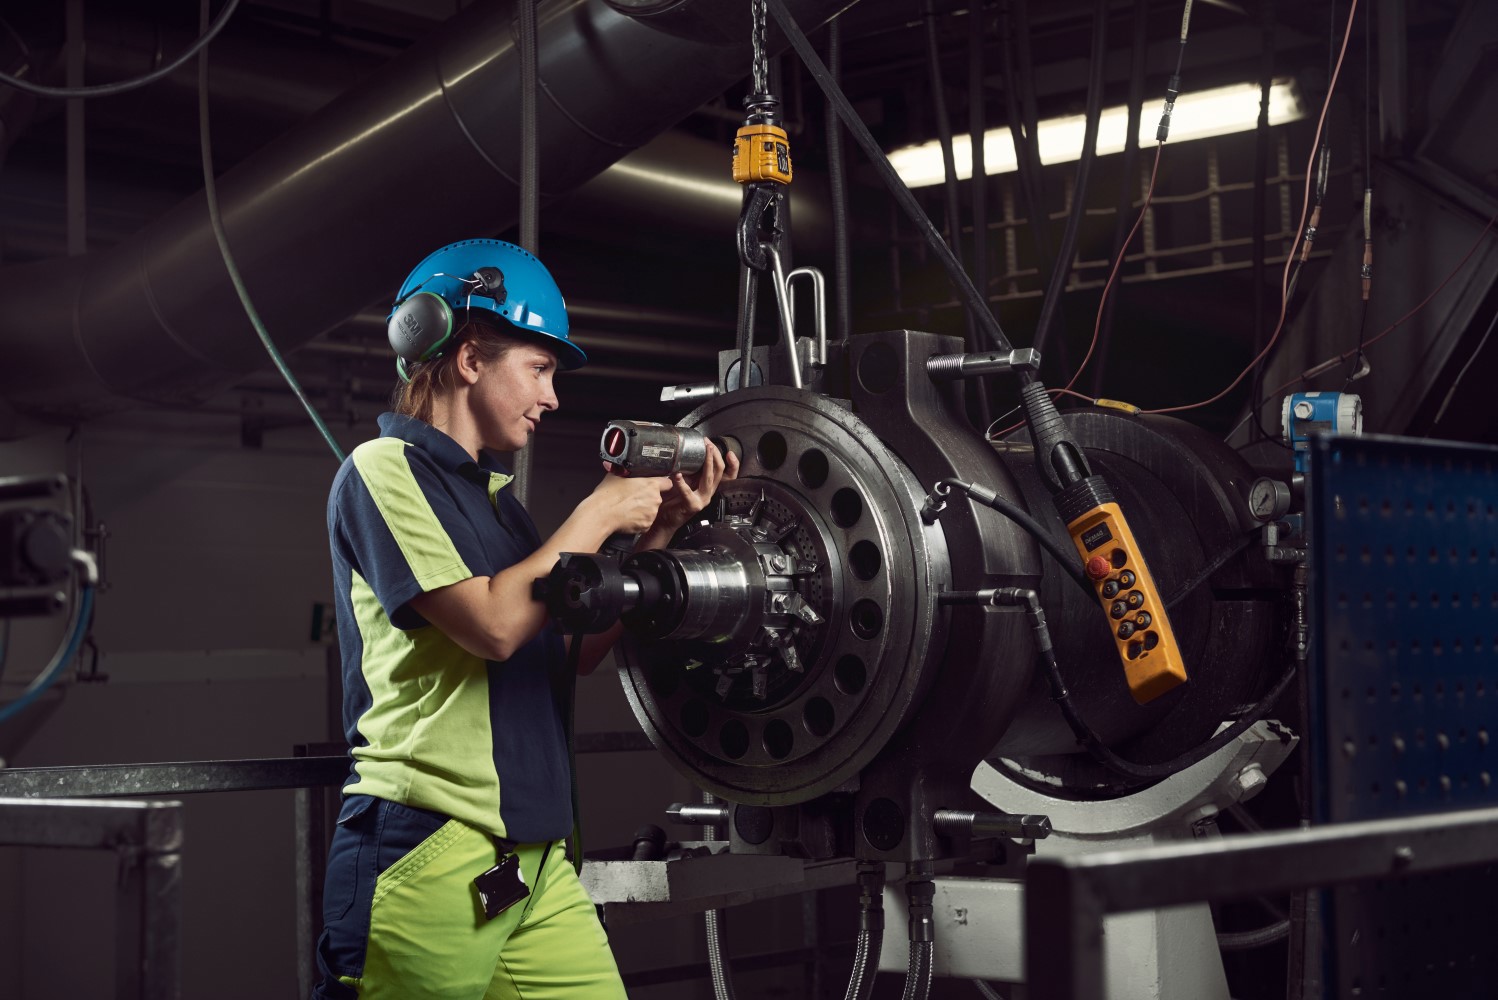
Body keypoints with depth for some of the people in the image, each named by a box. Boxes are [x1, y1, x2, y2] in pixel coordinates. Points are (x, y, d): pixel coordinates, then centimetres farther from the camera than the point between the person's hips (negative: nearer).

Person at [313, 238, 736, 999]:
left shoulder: (493, 496, 20)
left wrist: (657, 530, 13)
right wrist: (599, 514, -5)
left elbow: (571, 656, 18)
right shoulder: (384, 470, -4)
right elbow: (493, 623, -16)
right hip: (429, 853, -8)